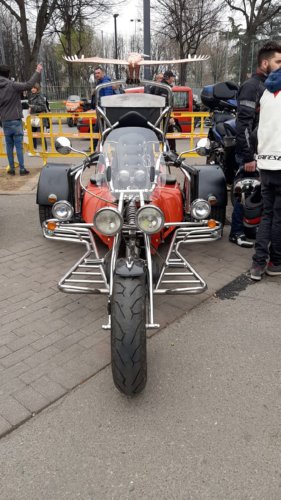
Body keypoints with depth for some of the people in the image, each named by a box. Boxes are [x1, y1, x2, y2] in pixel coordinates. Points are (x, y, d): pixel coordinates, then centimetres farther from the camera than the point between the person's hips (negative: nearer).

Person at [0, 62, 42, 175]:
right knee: (19, 145, -1)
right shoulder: (13, 85, -12)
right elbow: (28, 85, -21)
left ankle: (11, 168, 13)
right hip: (15, 120, -5)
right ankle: (22, 168, 1)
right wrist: (38, 72, -15)